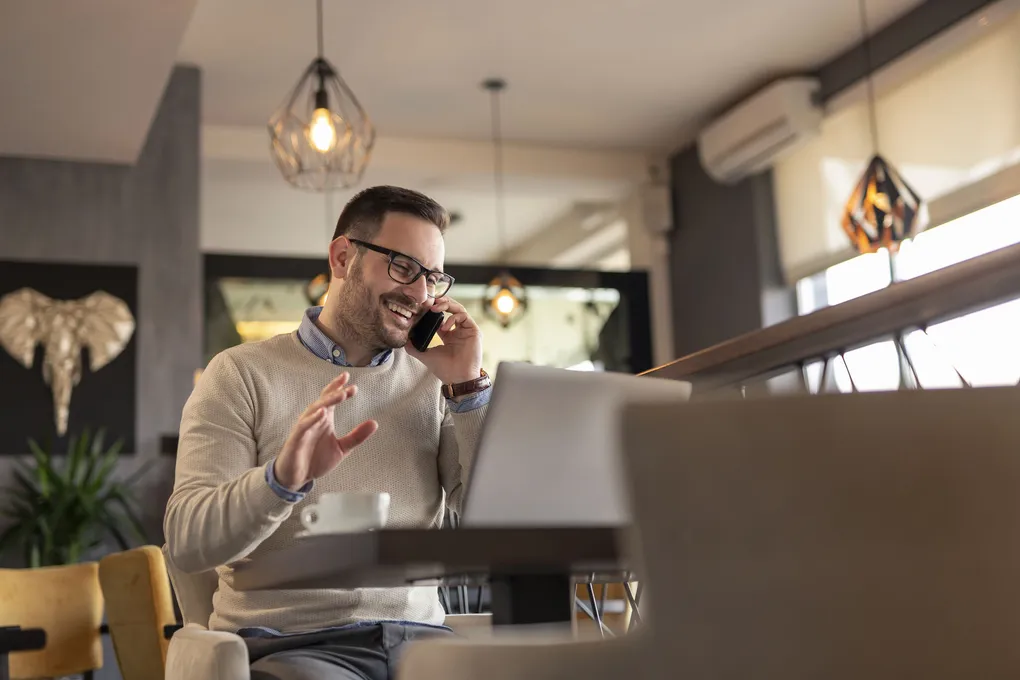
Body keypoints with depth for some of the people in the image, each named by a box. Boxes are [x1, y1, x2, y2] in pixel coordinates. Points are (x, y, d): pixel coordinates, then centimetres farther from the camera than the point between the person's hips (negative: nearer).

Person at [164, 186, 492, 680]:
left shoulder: (434, 381, 9)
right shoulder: (242, 374, 2)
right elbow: (185, 543, -8)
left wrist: (468, 387, -4)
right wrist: (283, 478, -26)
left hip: (416, 634, 3)